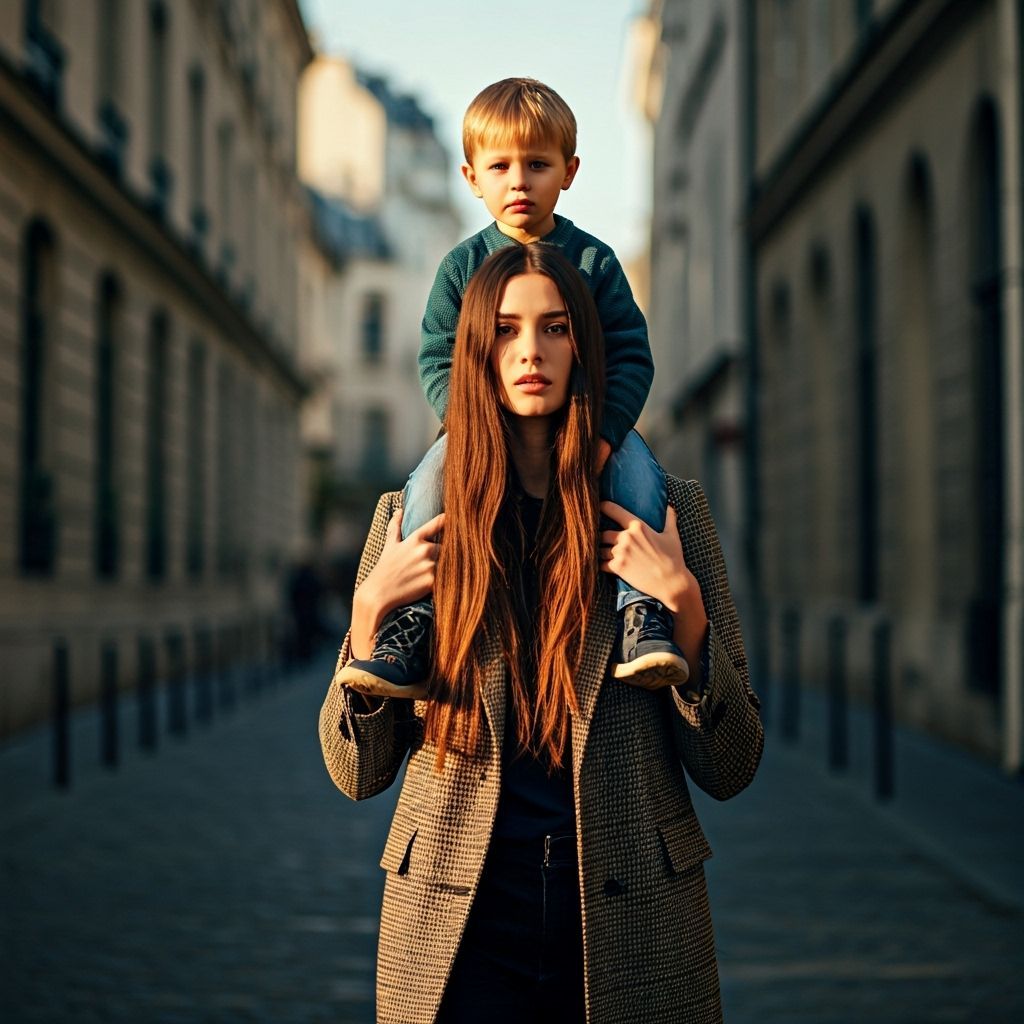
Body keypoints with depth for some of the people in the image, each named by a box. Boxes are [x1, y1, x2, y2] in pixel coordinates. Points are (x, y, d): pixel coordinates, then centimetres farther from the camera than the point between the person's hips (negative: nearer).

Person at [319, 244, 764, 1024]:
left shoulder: (666, 510, 0)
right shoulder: (413, 519, 1)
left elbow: (729, 770, -1)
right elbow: (358, 776, 3)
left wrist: (682, 601, -14)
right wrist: (370, 610, -11)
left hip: (630, 927, 0)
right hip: (459, 926, 0)